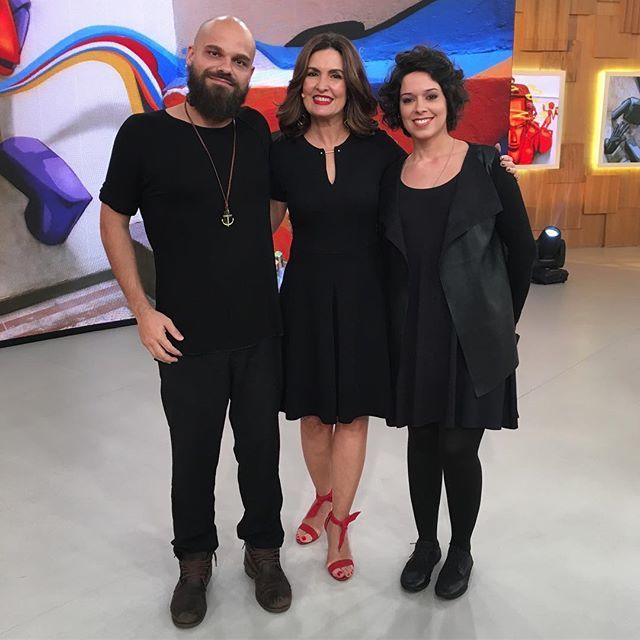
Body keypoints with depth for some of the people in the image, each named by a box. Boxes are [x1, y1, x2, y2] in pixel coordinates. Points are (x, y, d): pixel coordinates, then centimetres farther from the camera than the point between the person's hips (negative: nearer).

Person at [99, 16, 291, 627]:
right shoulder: (145, 134, -9)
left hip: (261, 332, 3)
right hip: (187, 340, -2)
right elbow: (112, 220, -1)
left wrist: (254, 255, 3)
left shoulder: (256, 130, 1)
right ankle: (194, 562, 37)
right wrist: (142, 310, -7)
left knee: (261, 448, 15)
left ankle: (264, 550, 38)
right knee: (193, 456, 13)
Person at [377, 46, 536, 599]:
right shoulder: (391, 176, 3)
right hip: (413, 335, 3)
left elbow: (522, 250, 1)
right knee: (422, 441, 12)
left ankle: (461, 550, 27)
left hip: (473, 334, -3)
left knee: (458, 447, 1)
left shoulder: (486, 167, -6)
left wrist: (502, 318, 5)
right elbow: (390, 261, 10)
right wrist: (397, 323, 6)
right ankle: (426, 543, 33)